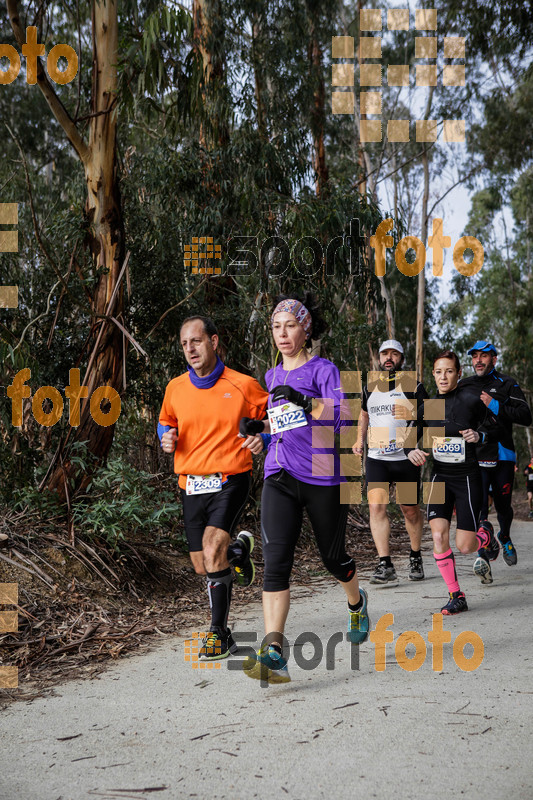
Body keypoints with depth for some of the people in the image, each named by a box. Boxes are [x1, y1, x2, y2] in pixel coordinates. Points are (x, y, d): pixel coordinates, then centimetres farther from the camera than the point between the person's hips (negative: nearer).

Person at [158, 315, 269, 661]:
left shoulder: (243, 384, -4)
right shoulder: (176, 388, 6)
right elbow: (166, 421, 24)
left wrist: (264, 439, -14)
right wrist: (167, 438, 1)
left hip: (230, 480, -4)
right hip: (191, 486, 5)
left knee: (212, 550, -22)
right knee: (203, 567, 8)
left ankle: (219, 632, -7)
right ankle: (239, 548, 42)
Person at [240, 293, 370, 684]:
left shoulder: (323, 369, -1)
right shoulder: (273, 376, 17)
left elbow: (343, 415, -14)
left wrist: (305, 402, -29)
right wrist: (259, 426, 10)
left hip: (322, 476, -4)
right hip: (280, 476, 4)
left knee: (333, 556, 12)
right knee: (275, 560, -14)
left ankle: (357, 602, 45)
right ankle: (274, 651, -20)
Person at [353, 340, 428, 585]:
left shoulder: (413, 386, 1)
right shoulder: (370, 387, 11)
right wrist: (360, 439, 13)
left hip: (407, 458, -2)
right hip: (376, 458, 2)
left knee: (410, 511, 7)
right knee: (376, 506, -13)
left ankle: (415, 556, 31)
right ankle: (385, 567, -12)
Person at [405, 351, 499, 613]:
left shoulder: (470, 400, -10)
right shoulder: (428, 405, 1)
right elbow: (411, 437, 10)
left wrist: (479, 435, -20)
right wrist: (412, 451, -11)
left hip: (467, 478, -3)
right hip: (440, 476, 3)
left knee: (464, 546, -3)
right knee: (438, 537, -11)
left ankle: (486, 534, 34)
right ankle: (456, 596, 5)